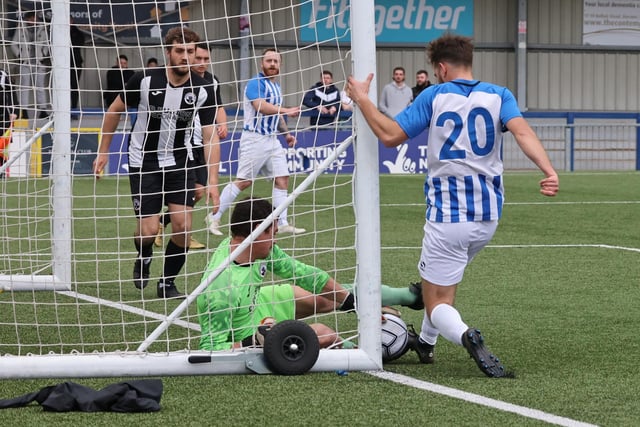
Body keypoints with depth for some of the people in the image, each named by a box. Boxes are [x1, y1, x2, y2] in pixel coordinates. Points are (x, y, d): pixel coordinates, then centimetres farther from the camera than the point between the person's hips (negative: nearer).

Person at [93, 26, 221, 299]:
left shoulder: (203, 90, -12)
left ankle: (167, 283, 12)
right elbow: (115, 110, 1)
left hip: (179, 162, 2)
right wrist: (103, 151, 4)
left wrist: (212, 181, -20)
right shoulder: (145, 80, -16)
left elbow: (210, 137, -11)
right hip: (143, 162, -2)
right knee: (148, 230, -9)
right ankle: (143, 258, 28)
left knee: (183, 225, -10)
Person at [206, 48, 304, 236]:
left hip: (272, 139, 8)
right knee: (243, 181, -6)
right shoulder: (255, 83, -11)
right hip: (254, 139, -8)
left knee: (282, 179, 2)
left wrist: (286, 133, 19)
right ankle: (214, 217, 3)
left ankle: (282, 223, 6)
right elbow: (261, 106, -27)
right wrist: (287, 111, -31)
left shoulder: (276, 87, 16)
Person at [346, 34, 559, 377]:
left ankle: (466, 336, -33)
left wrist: (362, 99, 7)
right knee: (438, 275, 32)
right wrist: (549, 171, -27)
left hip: (448, 215, -5)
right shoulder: (499, 96, 4)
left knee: (438, 305, -1)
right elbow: (522, 131, -14)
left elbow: (390, 135, -4)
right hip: (489, 215, 5)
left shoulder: (434, 96, -3)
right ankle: (425, 343, 41)